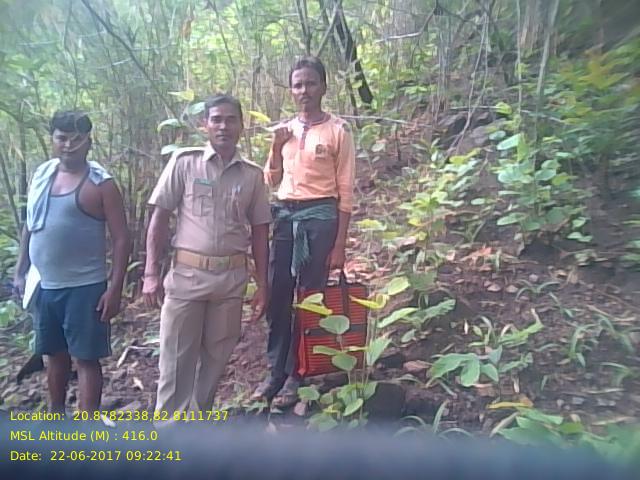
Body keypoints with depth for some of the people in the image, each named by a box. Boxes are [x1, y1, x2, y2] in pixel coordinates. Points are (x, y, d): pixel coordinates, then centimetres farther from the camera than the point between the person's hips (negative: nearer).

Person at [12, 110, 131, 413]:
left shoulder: (100, 183, -10)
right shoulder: (41, 174, 7)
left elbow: (121, 239, -12)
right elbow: (30, 225, 16)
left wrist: (114, 289, -17)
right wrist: (21, 270, 13)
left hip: (84, 287, -6)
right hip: (44, 286, 6)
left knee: (86, 358, 1)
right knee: (55, 354, 19)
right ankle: (56, 419, 38)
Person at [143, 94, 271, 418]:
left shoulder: (252, 175, 4)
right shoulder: (184, 162, -1)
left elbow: (259, 231, 8)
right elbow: (160, 218, -1)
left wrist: (262, 285, 5)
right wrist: (151, 274, -7)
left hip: (232, 278, 2)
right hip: (187, 274, -2)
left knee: (216, 357, 13)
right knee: (176, 359, 5)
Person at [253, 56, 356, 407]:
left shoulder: (338, 130, -2)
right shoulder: (284, 130, 11)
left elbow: (346, 190, -4)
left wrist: (340, 244, -8)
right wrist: (276, 148, -1)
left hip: (320, 216, -4)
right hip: (285, 216, 5)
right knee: (277, 297, 6)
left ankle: (296, 374, 16)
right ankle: (275, 372, 20)